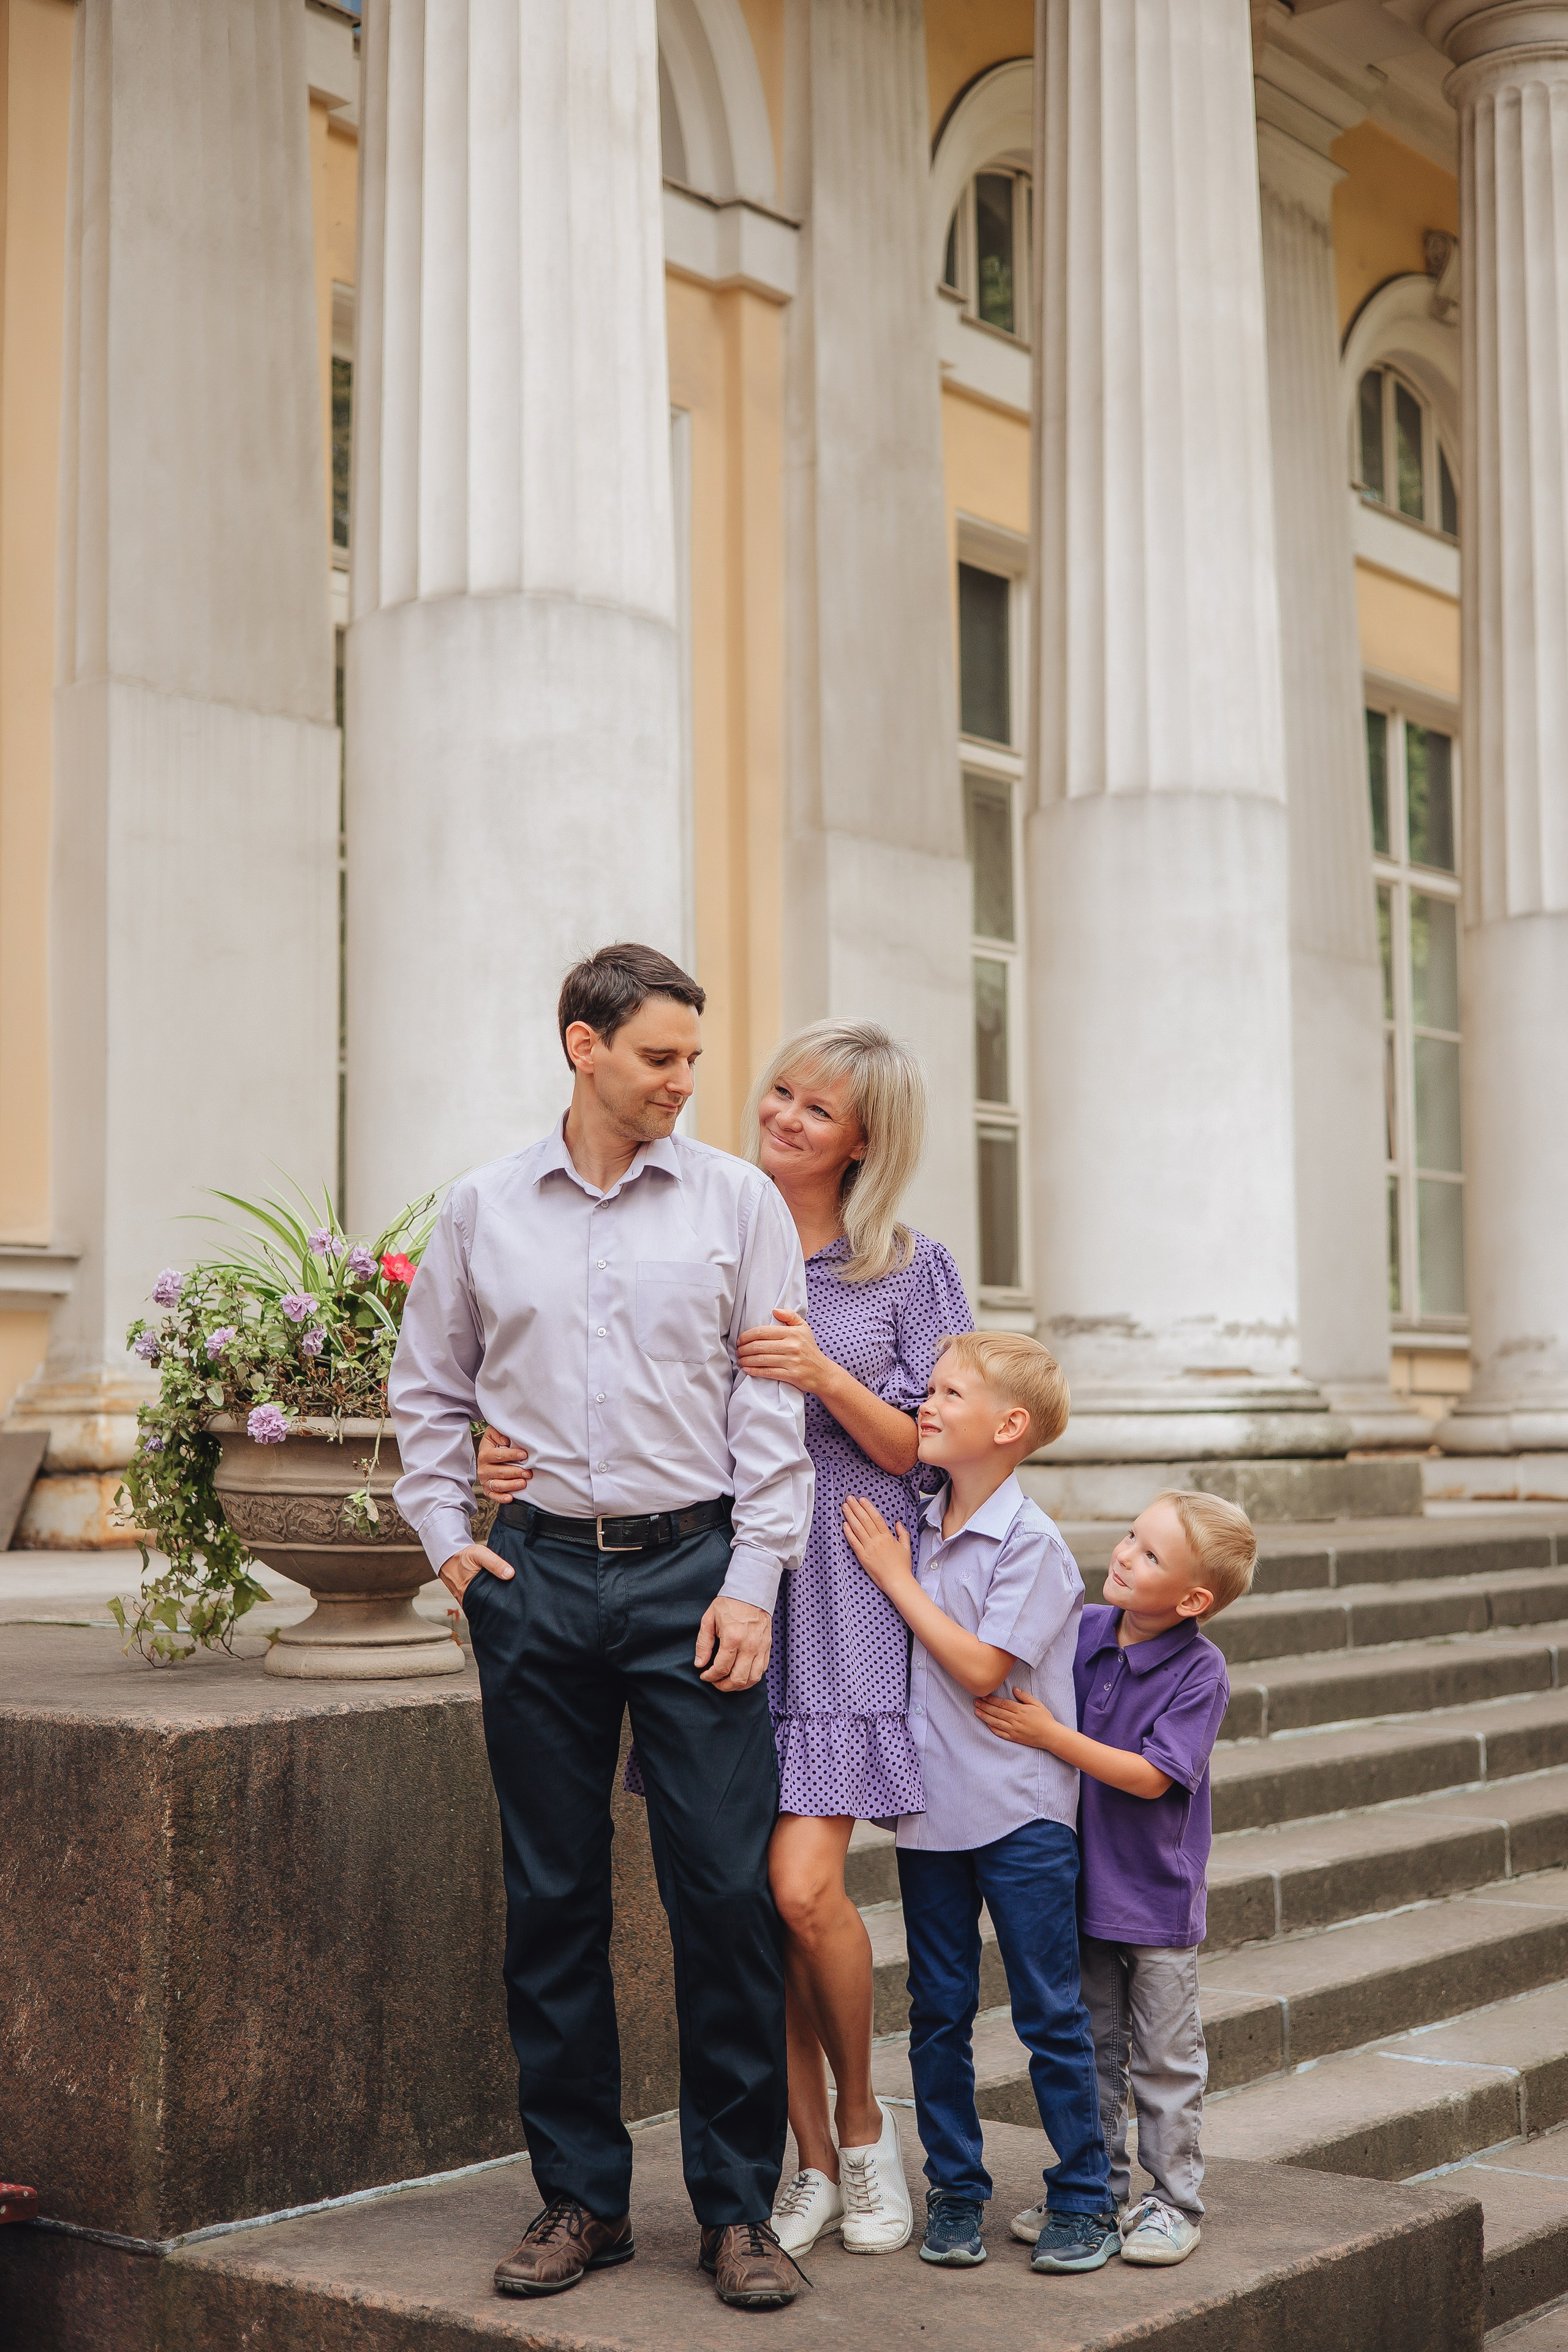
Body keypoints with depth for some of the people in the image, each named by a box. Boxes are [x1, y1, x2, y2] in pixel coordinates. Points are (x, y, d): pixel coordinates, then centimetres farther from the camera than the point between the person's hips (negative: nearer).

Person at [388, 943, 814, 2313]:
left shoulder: (738, 1203, 2)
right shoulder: (483, 1210, 8)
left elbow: (774, 1404, 0)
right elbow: (427, 1389, 17)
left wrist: (752, 1583, -6)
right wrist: (449, 1543, 7)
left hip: (694, 1570, -2)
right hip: (540, 1577, 2)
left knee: (727, 1890, -3)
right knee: (553, 1895, 7)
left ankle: (738, 2204, 10)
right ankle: (581, 2195, 20)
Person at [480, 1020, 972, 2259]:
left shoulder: (909, 1271, 3)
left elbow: (923, 1450, 0)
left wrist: (827, 1376, -16)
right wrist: (536, 1461, -6)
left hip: (840, 1594, -3)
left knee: (803, 1883, -11)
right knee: (748, 1895, 4)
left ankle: (864, 2120, 16)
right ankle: (814, 2161, 20)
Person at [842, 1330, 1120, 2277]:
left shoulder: (1031, 1542, -13)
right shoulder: (918, 1529, 6)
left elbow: (981, 1668, -19)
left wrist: (896, 1578, -13)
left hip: (1021, 1813, -6)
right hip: (932, 1805, 6)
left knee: (1050, 2014, 3)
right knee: (939, 2011, 10)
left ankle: (1083, 2196, 15)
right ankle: (956, 2189, 22)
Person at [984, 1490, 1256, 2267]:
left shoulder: (1200, 1670, -17)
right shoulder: (1082, 1632, -3)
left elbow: (1152, 1776, -22)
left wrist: (1049, 1735, -24)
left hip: (1155, 1896, -5)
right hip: (1082, 1880, 5)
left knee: (1164, 2060, 8)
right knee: (1090, 2049, 15)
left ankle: (1174, 2201, 21)